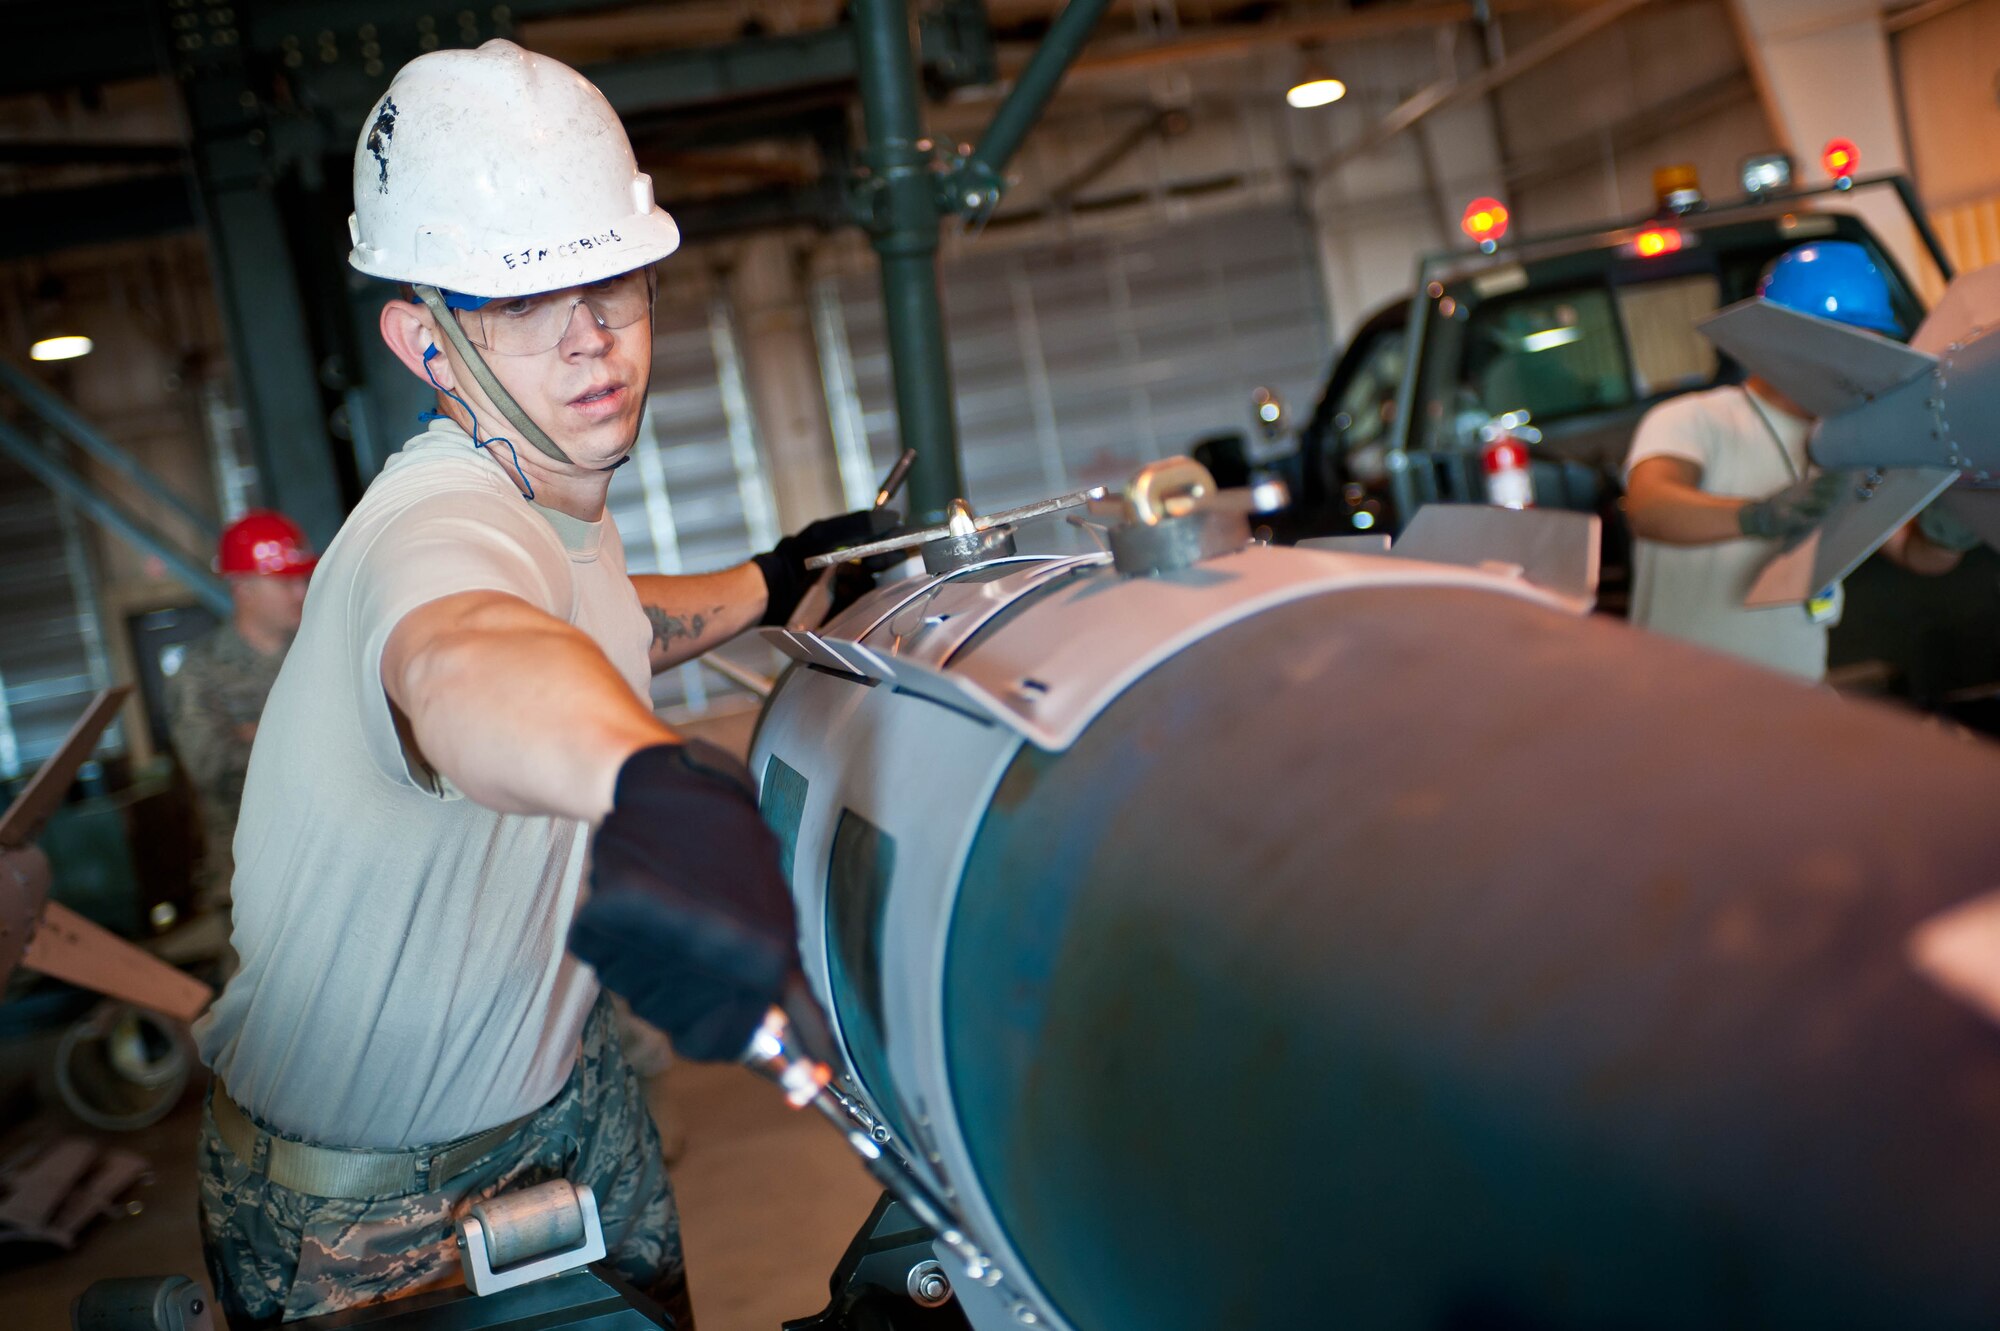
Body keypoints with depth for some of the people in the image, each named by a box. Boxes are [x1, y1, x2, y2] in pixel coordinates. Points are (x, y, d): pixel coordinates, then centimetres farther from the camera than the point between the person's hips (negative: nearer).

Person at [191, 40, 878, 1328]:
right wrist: (651, 779, -79)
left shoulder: (549, 482, -4)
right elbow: (463, 656, -59)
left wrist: (773, 580, 11)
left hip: (566, 1084, 8)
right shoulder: (439, 530, -33)